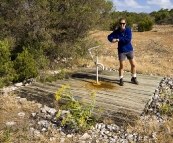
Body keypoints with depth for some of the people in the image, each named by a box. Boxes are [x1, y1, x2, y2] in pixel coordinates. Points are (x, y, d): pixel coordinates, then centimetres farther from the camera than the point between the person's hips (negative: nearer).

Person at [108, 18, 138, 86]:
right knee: (122, 66, 1)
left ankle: (134, 78, 28)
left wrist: (119, 39, -22)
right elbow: (109, 37, -5)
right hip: (121, 51, -1)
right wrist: (113, 40, -26)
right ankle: (121, 79, 19)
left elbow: (128, 39, -22)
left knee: (133, 64, 7)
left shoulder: (128, 30, -10)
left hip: (129, 50, 1)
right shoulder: (116, 31, -6)